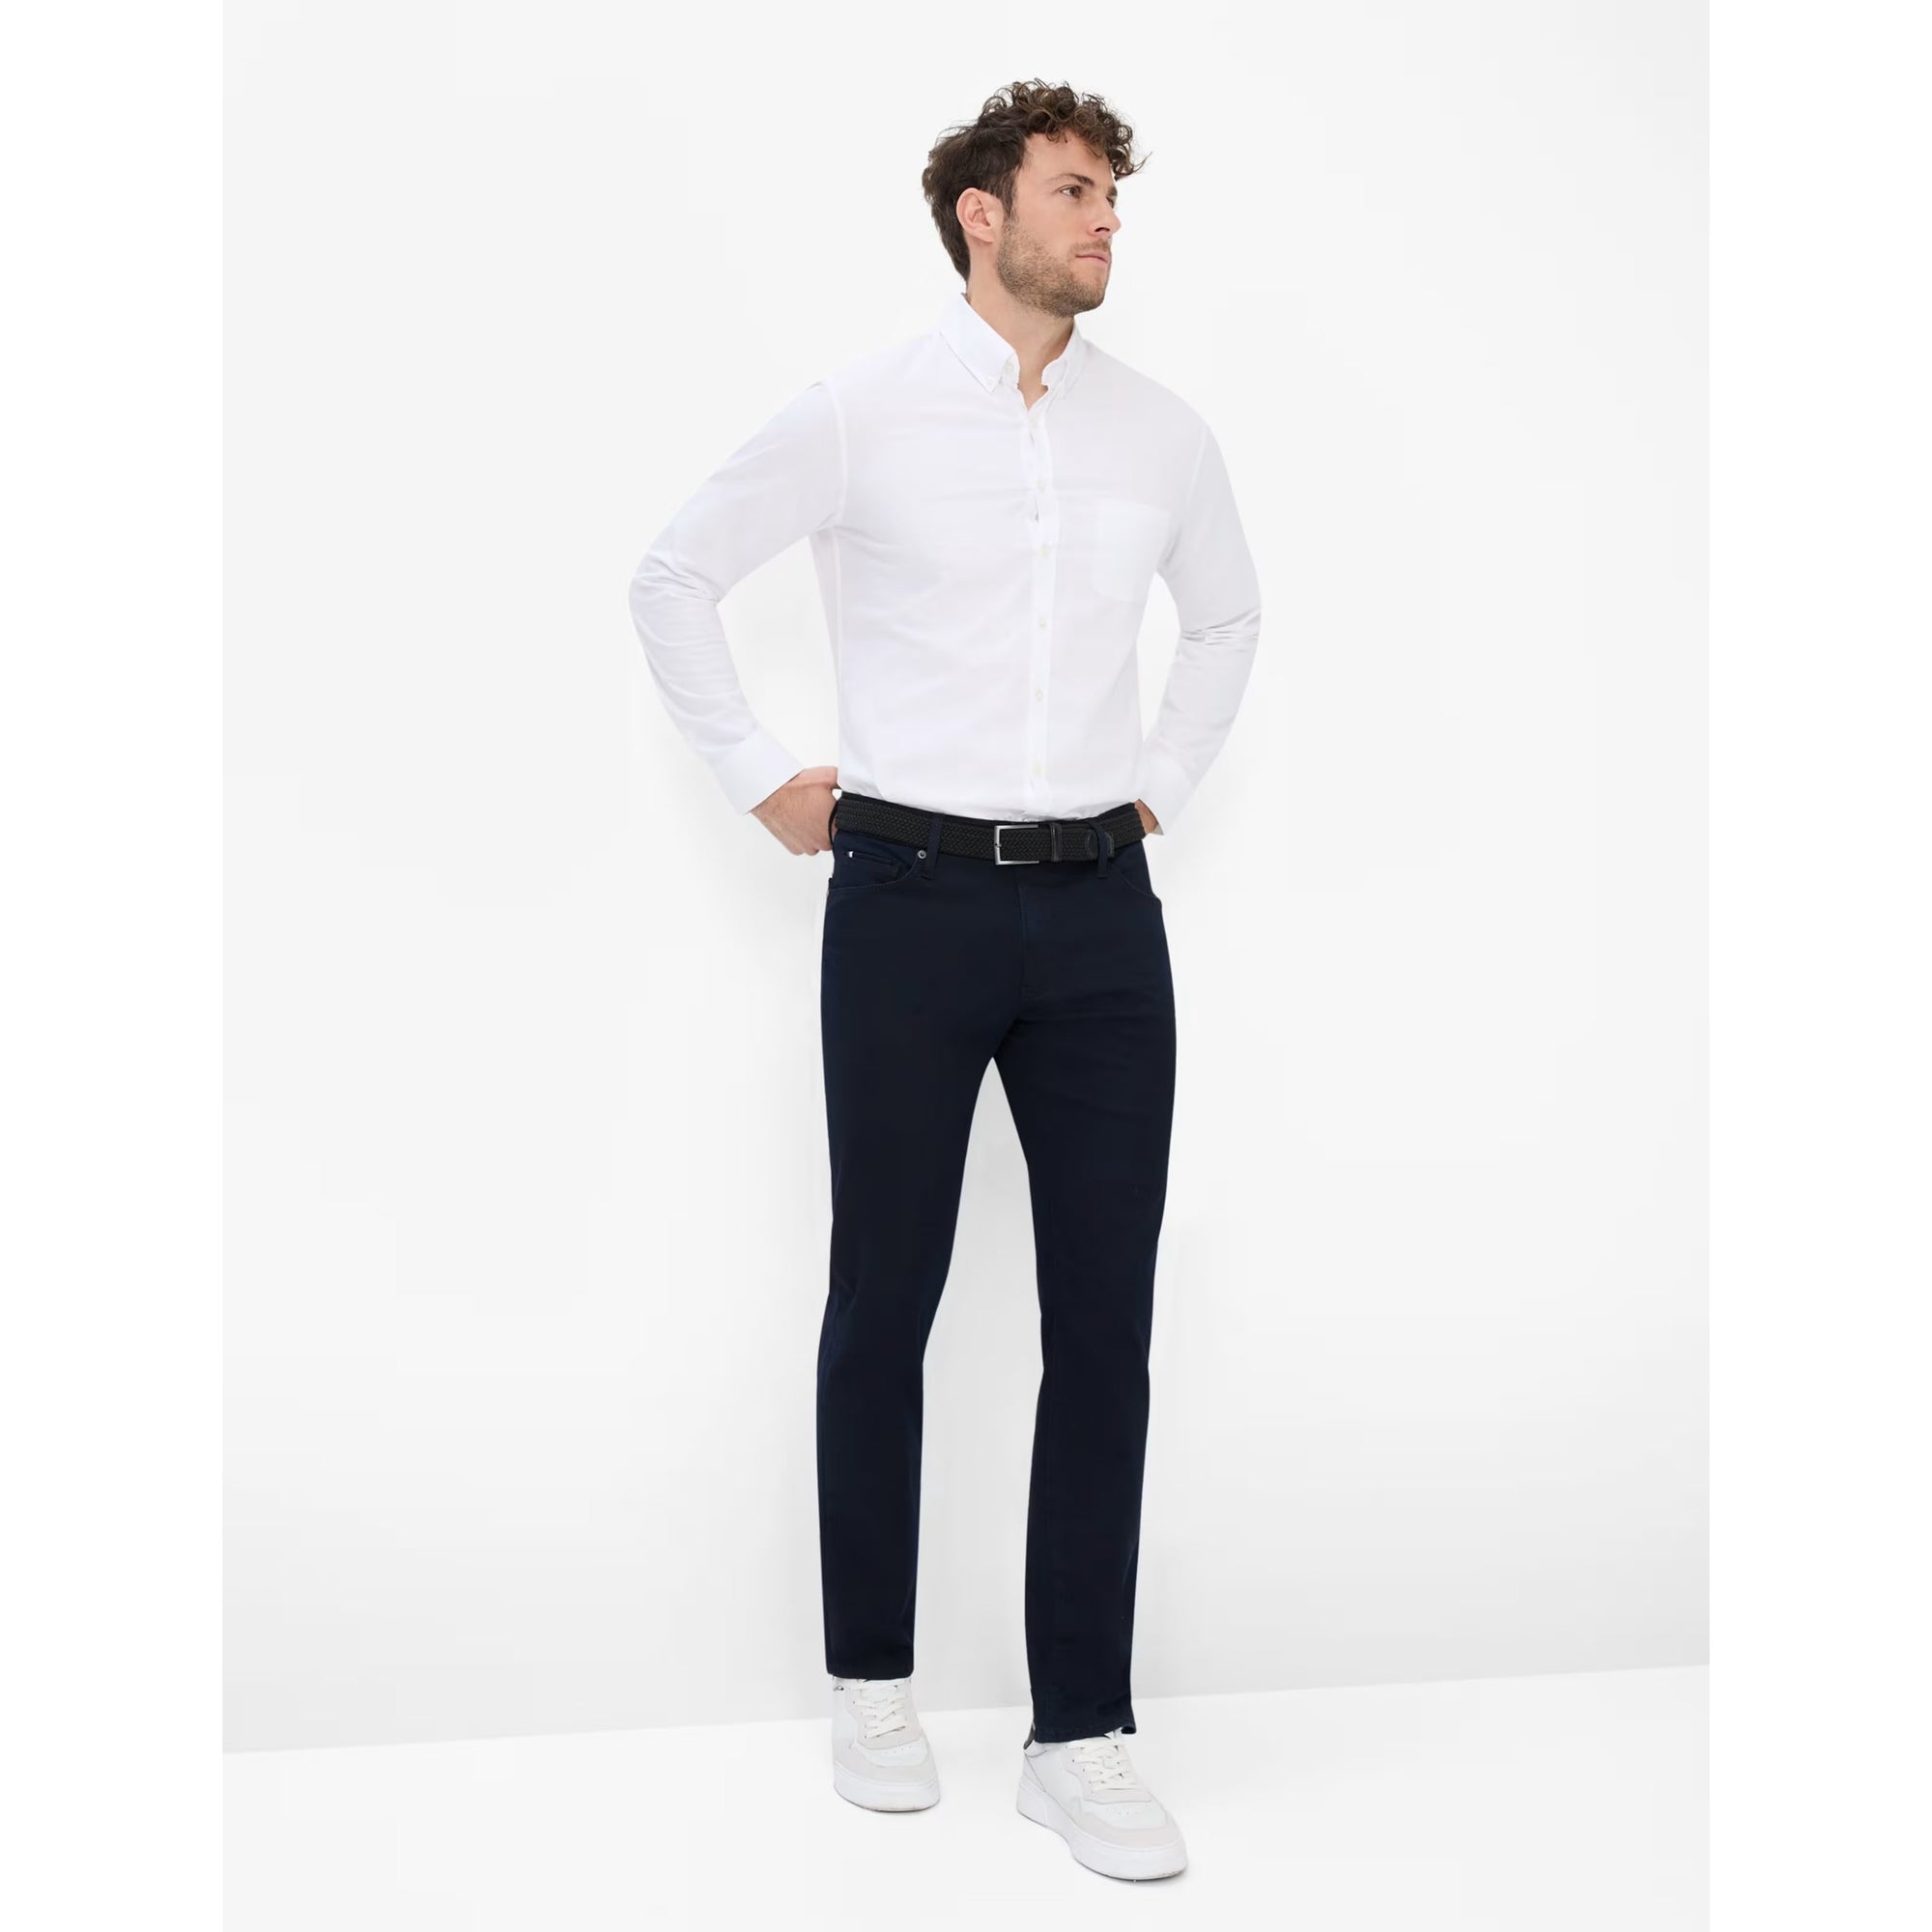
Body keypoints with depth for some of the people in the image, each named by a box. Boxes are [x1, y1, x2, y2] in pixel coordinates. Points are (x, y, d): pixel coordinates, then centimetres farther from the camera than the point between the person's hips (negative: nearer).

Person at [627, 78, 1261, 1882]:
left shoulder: (1164, 432, 9)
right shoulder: (860, 413, -2)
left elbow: (1229, 617, 27)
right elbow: (674, 576, 7)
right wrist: (760, 778, 4)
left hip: (1100, 908, 3)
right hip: (912, 901, -3)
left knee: (1105, 1324, 1)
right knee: (883, 1306, 7)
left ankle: (1081, 1734, 12)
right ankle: (872, 1681, 25)